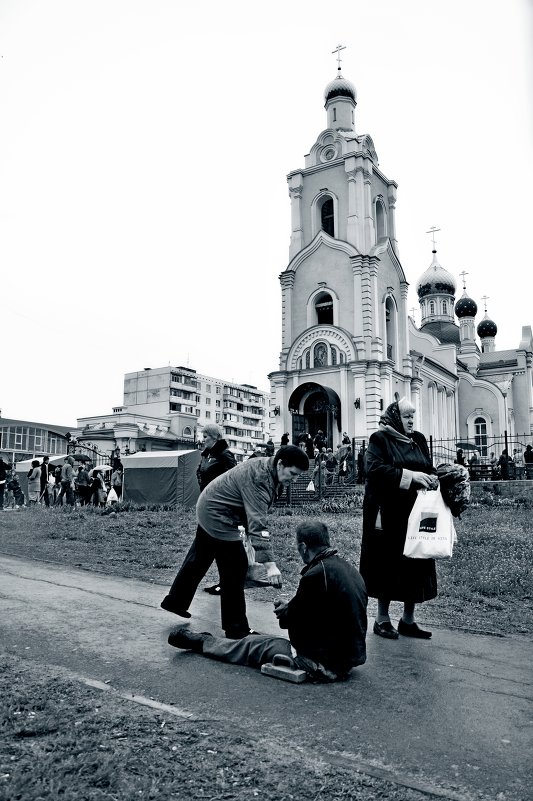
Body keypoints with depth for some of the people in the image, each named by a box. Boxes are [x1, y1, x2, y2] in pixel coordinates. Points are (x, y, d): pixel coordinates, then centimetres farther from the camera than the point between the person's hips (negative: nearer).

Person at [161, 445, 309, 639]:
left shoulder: (269, 468, -3)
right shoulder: (258, 478, -32)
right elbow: (257, 522, -38)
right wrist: (269, 563, -42)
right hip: (217, 516, -10)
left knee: (198, 558, 24)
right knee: (235, 568, -6)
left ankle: (175, 601, 42)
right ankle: (236, 629, 5)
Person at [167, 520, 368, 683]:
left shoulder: (316, 574, -24)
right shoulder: (348, 568, 4)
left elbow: (295, 617, -13)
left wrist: (285, 611, 9)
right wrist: (290, 608, 12)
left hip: (325, 663, -8)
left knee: (254, 646, 10)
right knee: (264, 639, 24)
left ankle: (196, 641, 29)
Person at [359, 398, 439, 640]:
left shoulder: (418, 439, 13)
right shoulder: (380, 439, -4)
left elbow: (429, 468, 13)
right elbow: (374, 468, -18)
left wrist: (432, 478, -10)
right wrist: (410, 475, -24)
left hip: (415, 512, 5)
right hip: (388, 514, -5)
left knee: (415, 563, 5)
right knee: (387, 563, 0)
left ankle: (408, 619, 17)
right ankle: (382, 618, 13)